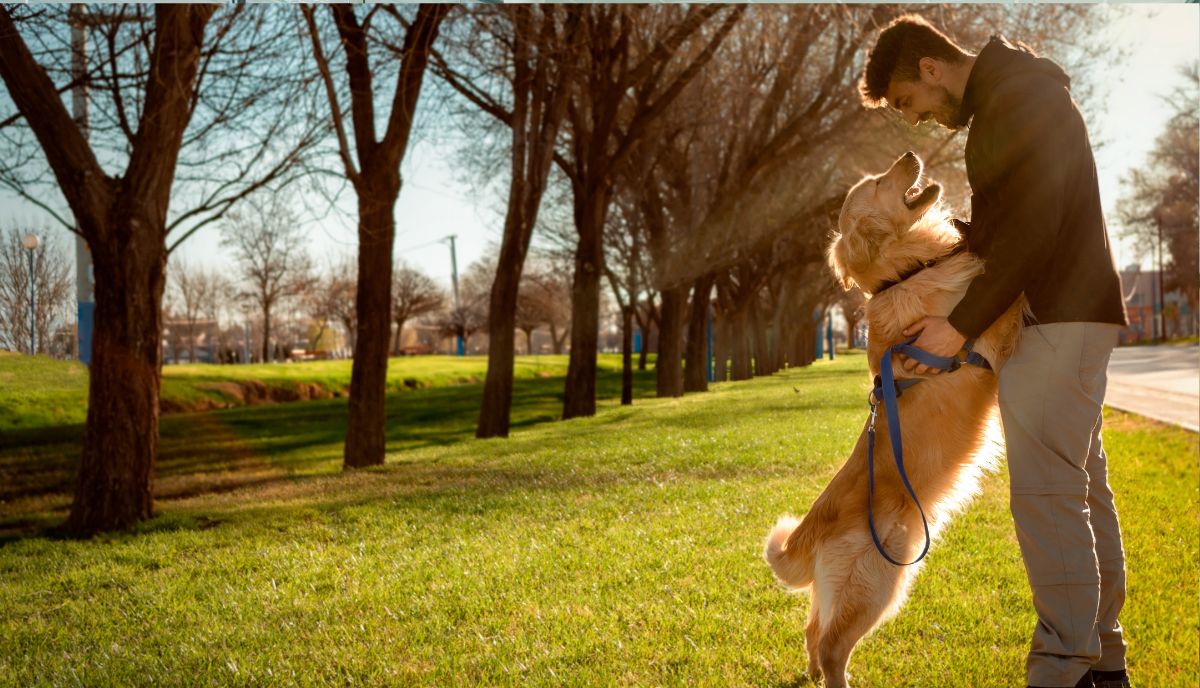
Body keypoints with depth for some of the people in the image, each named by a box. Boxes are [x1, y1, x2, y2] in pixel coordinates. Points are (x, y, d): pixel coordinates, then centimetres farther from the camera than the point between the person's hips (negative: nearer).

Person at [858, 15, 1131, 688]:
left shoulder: (1021, 96, -12)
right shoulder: (997, 104, 20)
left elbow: (1032, 228, -21)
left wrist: (962, 325, -19)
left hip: (1062, 319, -11)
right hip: (1070, 316, 11)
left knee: (1046, 491, -13)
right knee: (1084, 490, 12)